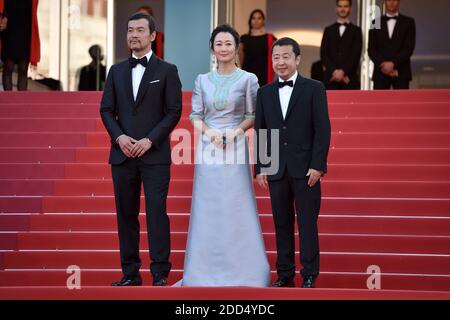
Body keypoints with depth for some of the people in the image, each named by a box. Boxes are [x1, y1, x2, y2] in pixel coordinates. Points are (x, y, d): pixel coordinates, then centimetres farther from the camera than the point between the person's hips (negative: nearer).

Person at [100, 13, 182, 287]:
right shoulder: (117, 71, 14)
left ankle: (160, 274, -6)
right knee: (126, 214, 5)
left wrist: (150, 140, -12)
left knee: (156, 212, -8)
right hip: (122, 154, 4)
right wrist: (119, 137, -7)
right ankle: (130, 273, 11)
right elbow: (106, 109, 11)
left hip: (155, 154, -4)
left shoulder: (167, 71, 3)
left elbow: (174, 111, -2)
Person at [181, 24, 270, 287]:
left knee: (236, 206, -3)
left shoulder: (248, 79, 0)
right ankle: (208, 269, 11)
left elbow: (253, 115, 1)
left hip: (235, 147, -2)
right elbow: (195, 115, 6)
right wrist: (208, 131, -12)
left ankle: (240, 268, 4)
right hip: (208, 147, 3)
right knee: (208, 207, 4)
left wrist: (237, 130, -16)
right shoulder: (203, 80, 8)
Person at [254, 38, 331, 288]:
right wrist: (260, 168, 4)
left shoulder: (314, 89, 1)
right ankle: (285, 274, 13)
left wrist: (317, 165, -11)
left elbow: (323, 129, -4)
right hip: (276, 170, 3)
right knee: (282, 224, 6)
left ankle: (310, 276, 6)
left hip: (305, 169, -3)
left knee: (307, 223, -1)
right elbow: (260, 132, 11)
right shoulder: (265, 92, 11)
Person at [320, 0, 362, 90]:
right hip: (331, 77, 1)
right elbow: (323, 54, 5)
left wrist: (343, 71, -13)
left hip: (350, 78, -1)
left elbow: (356, 55, -1)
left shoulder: (356, 30, 11)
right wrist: (334, 71, -9)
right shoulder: (328, 30, 16)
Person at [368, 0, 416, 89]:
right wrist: (383, 64, -12)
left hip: (401, 72, -1)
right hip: (381, 72, 1)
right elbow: (371, 49, 4)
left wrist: (393, 63, -15)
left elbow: (409, 48, -4)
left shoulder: (408, 22, 6)